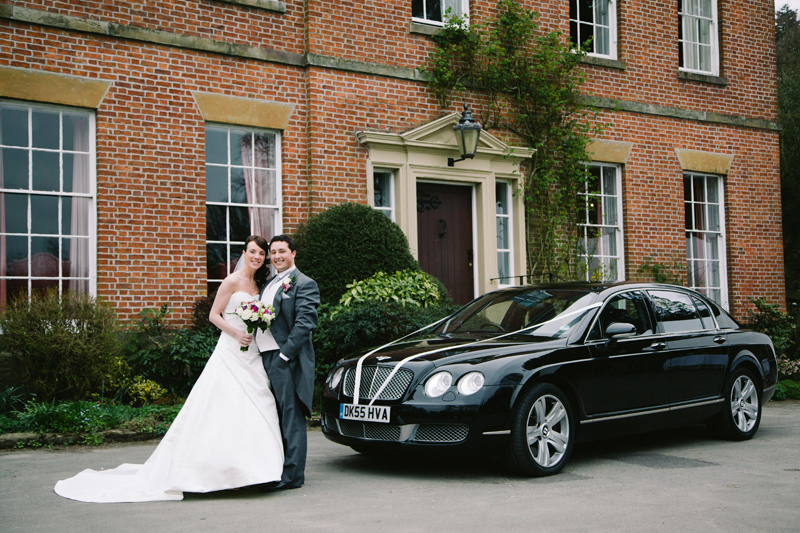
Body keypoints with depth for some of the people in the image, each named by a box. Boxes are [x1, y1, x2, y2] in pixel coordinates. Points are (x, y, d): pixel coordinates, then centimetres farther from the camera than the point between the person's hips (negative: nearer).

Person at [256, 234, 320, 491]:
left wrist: (285, 354, -20)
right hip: (265, 357, 8)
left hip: (287, 360, -8)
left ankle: (291, 475, -2)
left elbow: (305, 323, -14)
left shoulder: (304, 284, -5)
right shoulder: (269, 284, 22)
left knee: (292, 417, -5)